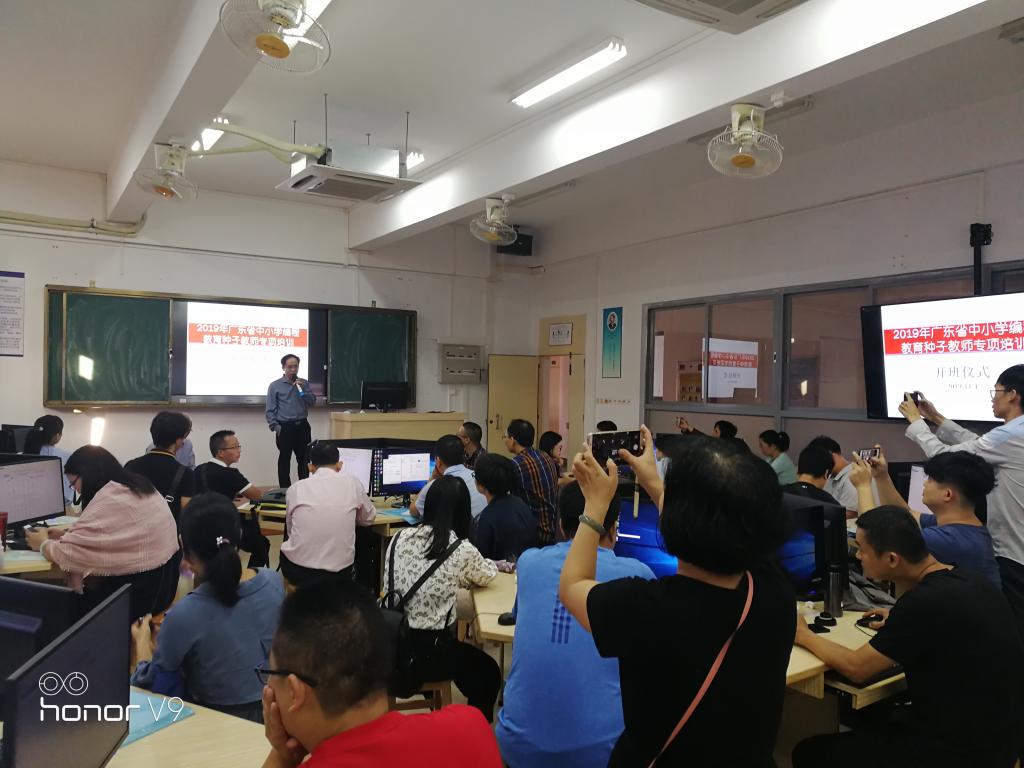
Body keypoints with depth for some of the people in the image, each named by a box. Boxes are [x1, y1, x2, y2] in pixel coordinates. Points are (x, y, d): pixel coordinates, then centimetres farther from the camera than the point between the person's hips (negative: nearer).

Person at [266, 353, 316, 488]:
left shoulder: (304, 383, 10)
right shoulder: (275, 385, 1)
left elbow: (312, 402, 1)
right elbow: (270, 410, -1)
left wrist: (302, 389, -12)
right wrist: (275, 427, -10)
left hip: (302, 426, 3)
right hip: (285, 427, -3)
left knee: (304, 460, 7)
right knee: (284, 461, 4)